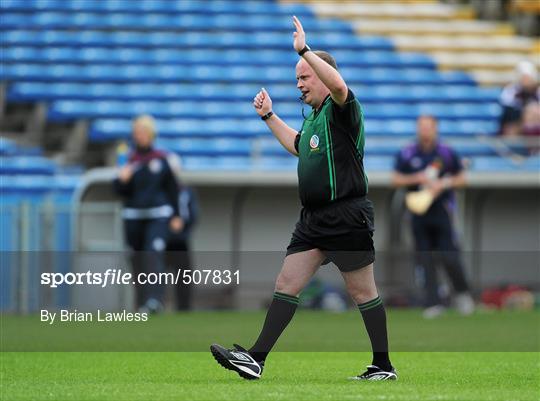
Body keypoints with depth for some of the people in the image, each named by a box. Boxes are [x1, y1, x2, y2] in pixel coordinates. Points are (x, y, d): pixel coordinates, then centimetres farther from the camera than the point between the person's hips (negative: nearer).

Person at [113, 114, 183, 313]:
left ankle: (154, 299, -27)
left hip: (158, 216, -2)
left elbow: (172, 188, 9)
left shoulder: (162, 160, 3)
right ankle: (141, 303, 16)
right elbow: (120, 190, 5)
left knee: (154, 255, -19)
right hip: (133, 217, 2)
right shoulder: (128, 161, 6)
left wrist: (175, 215, 8)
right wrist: (122, 180, -17)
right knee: (137, 260, 5)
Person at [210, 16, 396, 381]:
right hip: (314, 219, 9)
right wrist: (270, 116, 35)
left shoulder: (340, 109, -10)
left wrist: (304, 50, -31)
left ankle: (383, 366, 8)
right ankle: (256, 358, -1)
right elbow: (298, 146, 38)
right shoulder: (314, 115, 17)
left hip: (347, 216, -9)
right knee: (287, 284, 2)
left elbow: (338, 85, -35)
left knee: (363, 292, -1)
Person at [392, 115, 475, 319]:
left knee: (449, 257, -9)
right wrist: (417, 178, -12)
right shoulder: (406, 154, 5)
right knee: (425, 260, -2)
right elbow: (396, 179, 3)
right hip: (419, 214, 2)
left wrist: (443, 183, -9)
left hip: (442, 211, -2)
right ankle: (433, 303, 2)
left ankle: (462, 293, 13)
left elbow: (461, 179, 9)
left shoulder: (447, 153, 3)